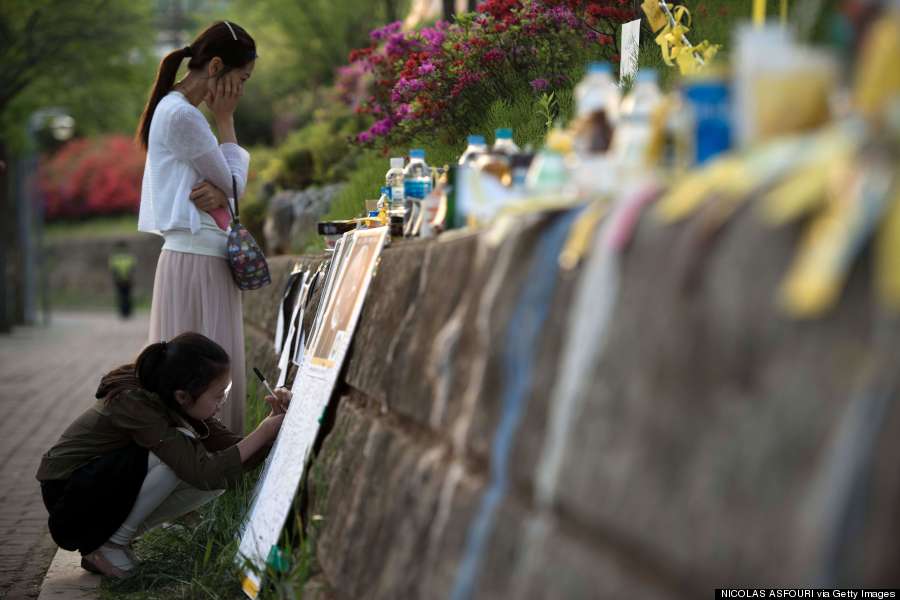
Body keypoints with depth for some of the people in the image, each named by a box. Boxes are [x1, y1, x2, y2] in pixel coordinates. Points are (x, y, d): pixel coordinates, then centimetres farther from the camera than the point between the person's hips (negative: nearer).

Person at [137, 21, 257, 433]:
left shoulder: (179, 110, 16)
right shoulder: (182, 115, -16)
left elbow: (226, 182, 16)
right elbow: (233, 184, -8)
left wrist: (219, 193, -7)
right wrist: (225, 120, -1)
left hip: (205, 256, 10)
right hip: (198, 260, -10)